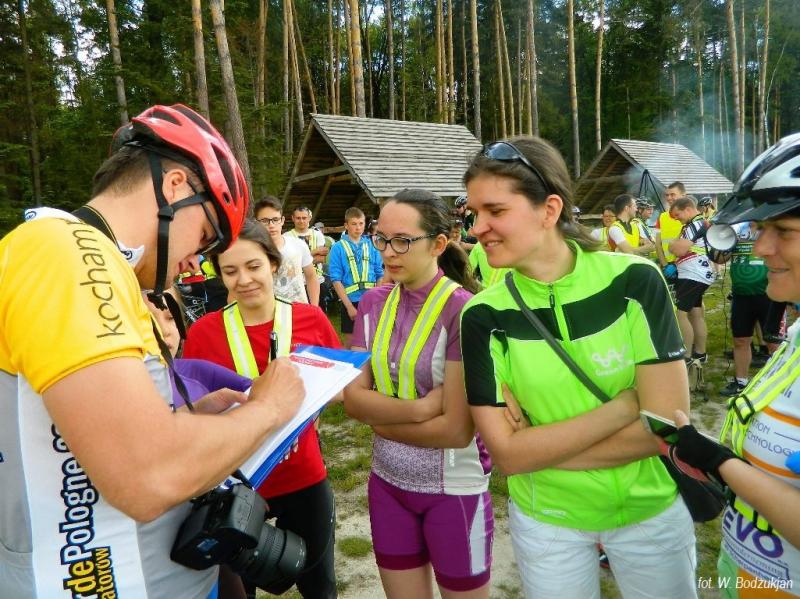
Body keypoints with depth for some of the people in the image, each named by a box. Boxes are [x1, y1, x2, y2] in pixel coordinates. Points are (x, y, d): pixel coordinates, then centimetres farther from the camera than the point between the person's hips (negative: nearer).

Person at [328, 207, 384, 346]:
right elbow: (336, 279, -7)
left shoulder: (371, 246, 5)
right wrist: (349, 306, -12)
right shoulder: (338, 248, -3)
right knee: (350, 344, 8)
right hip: (350, 301, -2)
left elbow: (380, 275, 9)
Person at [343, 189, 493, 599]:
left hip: (453, 489, -5)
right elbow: (352, 397, -5)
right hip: (387, 482, 5)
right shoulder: (373, 304, -2)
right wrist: (416, 408, -21)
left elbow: (457, 429, -22)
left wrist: (380, 417, -11)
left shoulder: (463, 311, -19)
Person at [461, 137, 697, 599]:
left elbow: (668, 423, -20)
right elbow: (507, 453, -19)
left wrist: (542, 446, -20)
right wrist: (624, 405, -23)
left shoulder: (634, 280, -19)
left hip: (652, 510, 0)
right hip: (545, 520, 0)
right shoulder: (483, 315, -17)